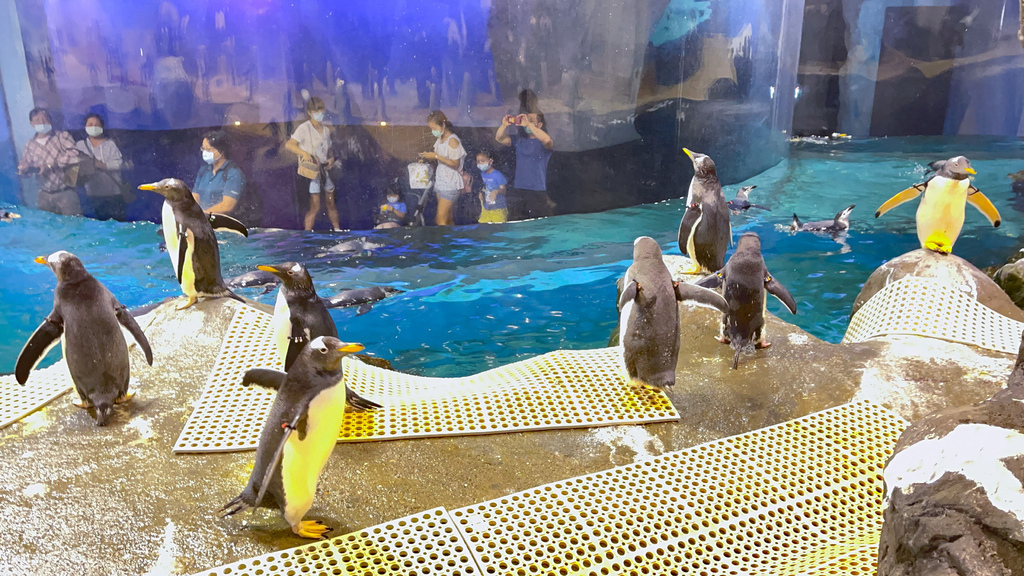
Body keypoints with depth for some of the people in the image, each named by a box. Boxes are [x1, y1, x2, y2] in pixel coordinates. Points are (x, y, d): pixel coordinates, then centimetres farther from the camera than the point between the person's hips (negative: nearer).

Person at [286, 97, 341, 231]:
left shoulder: (326, 130, 9)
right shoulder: (304, 128, -11)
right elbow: (289, 145, -19)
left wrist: (331, 158, -3)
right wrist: (304, 153, -34)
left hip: (324, 169, 6)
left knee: (331, 203, 16)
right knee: (315, 207, -6)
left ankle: (337, 230, 29)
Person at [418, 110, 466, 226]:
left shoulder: (452, 140, -15)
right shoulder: (440, 139, 9)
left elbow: (455, 164, -17)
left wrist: (436, 156, -20)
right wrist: (430, 156, 0)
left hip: (450, 183, -8)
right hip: (441, 181, 8)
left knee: (441, 219, -11)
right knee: (447, 218, 11)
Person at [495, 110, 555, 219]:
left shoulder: (542, 142, -2)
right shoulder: (519, 139, 14)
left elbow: (547, 140, -25)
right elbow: (499, 138, 8)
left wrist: (528, 124, -25)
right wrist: (504, 125, -12)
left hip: (537, 191, -5)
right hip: (517, 190, 5)